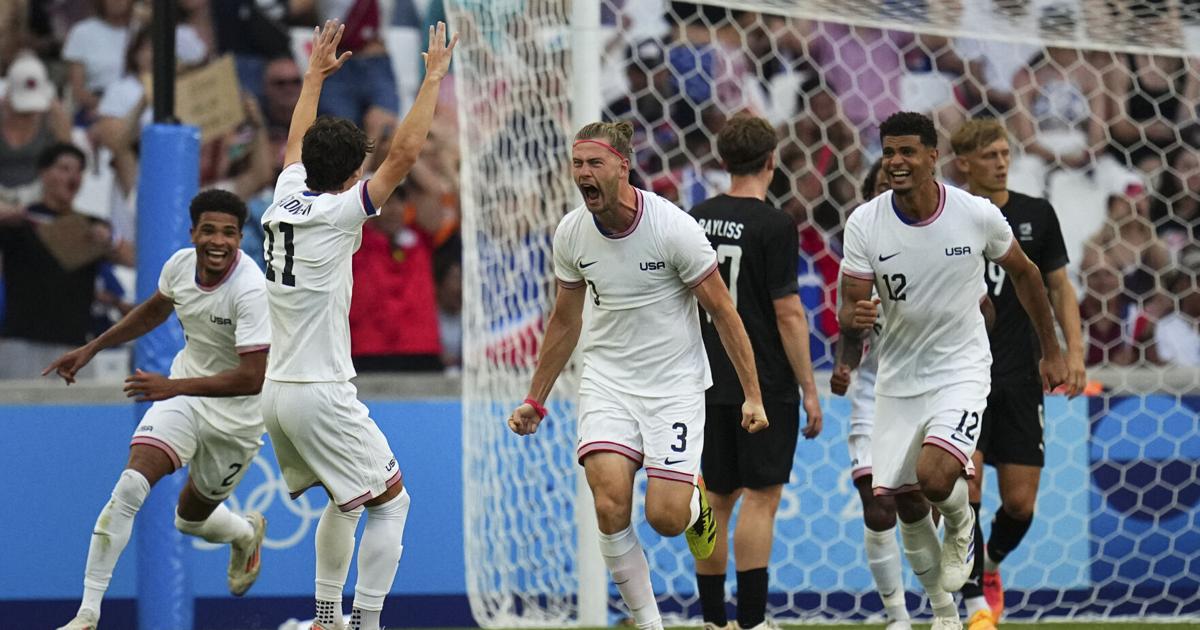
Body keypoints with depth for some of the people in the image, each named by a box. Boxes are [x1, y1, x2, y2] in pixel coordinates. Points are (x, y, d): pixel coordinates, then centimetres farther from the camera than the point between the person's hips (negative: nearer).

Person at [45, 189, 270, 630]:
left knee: (191, 519, 12)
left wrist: (174, 387, -37)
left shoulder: (250, 290, -28)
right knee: (130, 486, -19)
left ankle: (246, 533, 51)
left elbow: (253, 378, -32)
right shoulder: (180, 264, -8)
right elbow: (155, 311, 16)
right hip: (183, 394, 4)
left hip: (235, 415, -4)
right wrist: (91, 349, 15)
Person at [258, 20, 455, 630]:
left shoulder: (285, 200, 6)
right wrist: (432, 78, -8)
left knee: (345, 501, 24)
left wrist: (315, 76, 37)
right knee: (391, 501, 2)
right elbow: (403, 153, -15)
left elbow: (297, 144, 27)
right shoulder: (336, 213, -14)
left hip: (276, 392, 8)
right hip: (321, 395, -8)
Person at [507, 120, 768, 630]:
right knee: (610, 506, -17)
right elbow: (564, 321, 12)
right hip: (607, 380, 3)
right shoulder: (570, 234, -4)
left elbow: (722, 312, -8)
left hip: (674, 382, -3)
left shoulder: (674, 228, -17)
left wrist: (752, 395, -9)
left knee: (665, 517, -10)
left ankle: (694, 501, 28)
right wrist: (535, 400, 15)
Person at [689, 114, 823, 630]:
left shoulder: (696, 220, 7)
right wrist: (809, 388, -8)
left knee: (718, 499, 10)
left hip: (711, 384, 6)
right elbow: (787, 312, -14)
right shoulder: (773, 225, -12)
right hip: (765, 385, -6)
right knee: (761, 497, -4)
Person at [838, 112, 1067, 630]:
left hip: (960, 370, -3)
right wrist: (855, 320, -36)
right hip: (898, 379, 3)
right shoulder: (865, 224, -11)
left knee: (935, 476, -25)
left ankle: (962, 528, 11)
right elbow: (848, 314, -10)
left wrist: (1051, 351, 12)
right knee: (905, 503, 5)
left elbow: (1024, 274, 5)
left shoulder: (978, 215, -13)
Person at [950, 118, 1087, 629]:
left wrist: (1074, 350, -1)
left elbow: (1059, 288, 11)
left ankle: (989, 566, 32)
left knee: (1020, 501, 1)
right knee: (966, 482, -16)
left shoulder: (1037, 215, 6)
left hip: (1021, 377, 2)